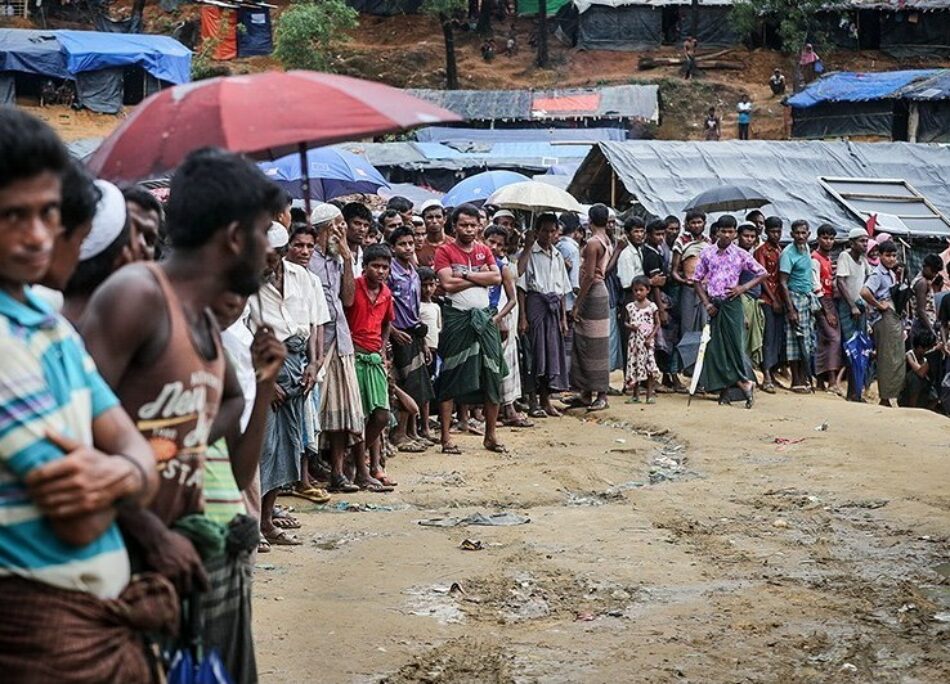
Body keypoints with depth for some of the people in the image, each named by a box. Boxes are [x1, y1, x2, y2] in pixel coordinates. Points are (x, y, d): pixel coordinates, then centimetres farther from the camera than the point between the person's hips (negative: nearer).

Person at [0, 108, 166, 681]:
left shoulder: (51, 322, 9)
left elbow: (139, 455, 5)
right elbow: (79, 522, -21)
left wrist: (121, 472, -17)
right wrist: (114, 469, -1)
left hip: (103, 613, 8)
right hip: (49, 624, -8)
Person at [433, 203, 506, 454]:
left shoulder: (484, 251, 13)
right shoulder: (445, 251, -2)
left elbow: (497, 277, -3)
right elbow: (447, 283, -15)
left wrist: (465, 275, -11)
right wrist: (480, 277, -7)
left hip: (483, 317, 5)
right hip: (456, 318, -5)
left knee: (493, 376, 4)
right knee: (450, 377, -3)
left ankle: (490, 435, 14)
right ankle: (446, 437, 1)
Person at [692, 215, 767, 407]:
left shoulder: (740, 255, 1)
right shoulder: (707, 253, 5)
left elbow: (762, 273, 7)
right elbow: (697, 280, 9)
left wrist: (744, 288, -4)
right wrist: (706, 303, -1)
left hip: (732, 303, -2)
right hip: (713, 304, 2)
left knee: (734, 343, -8)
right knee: (715, 346, 2)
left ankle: (744, 380, 4)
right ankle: (722, 390, 9)